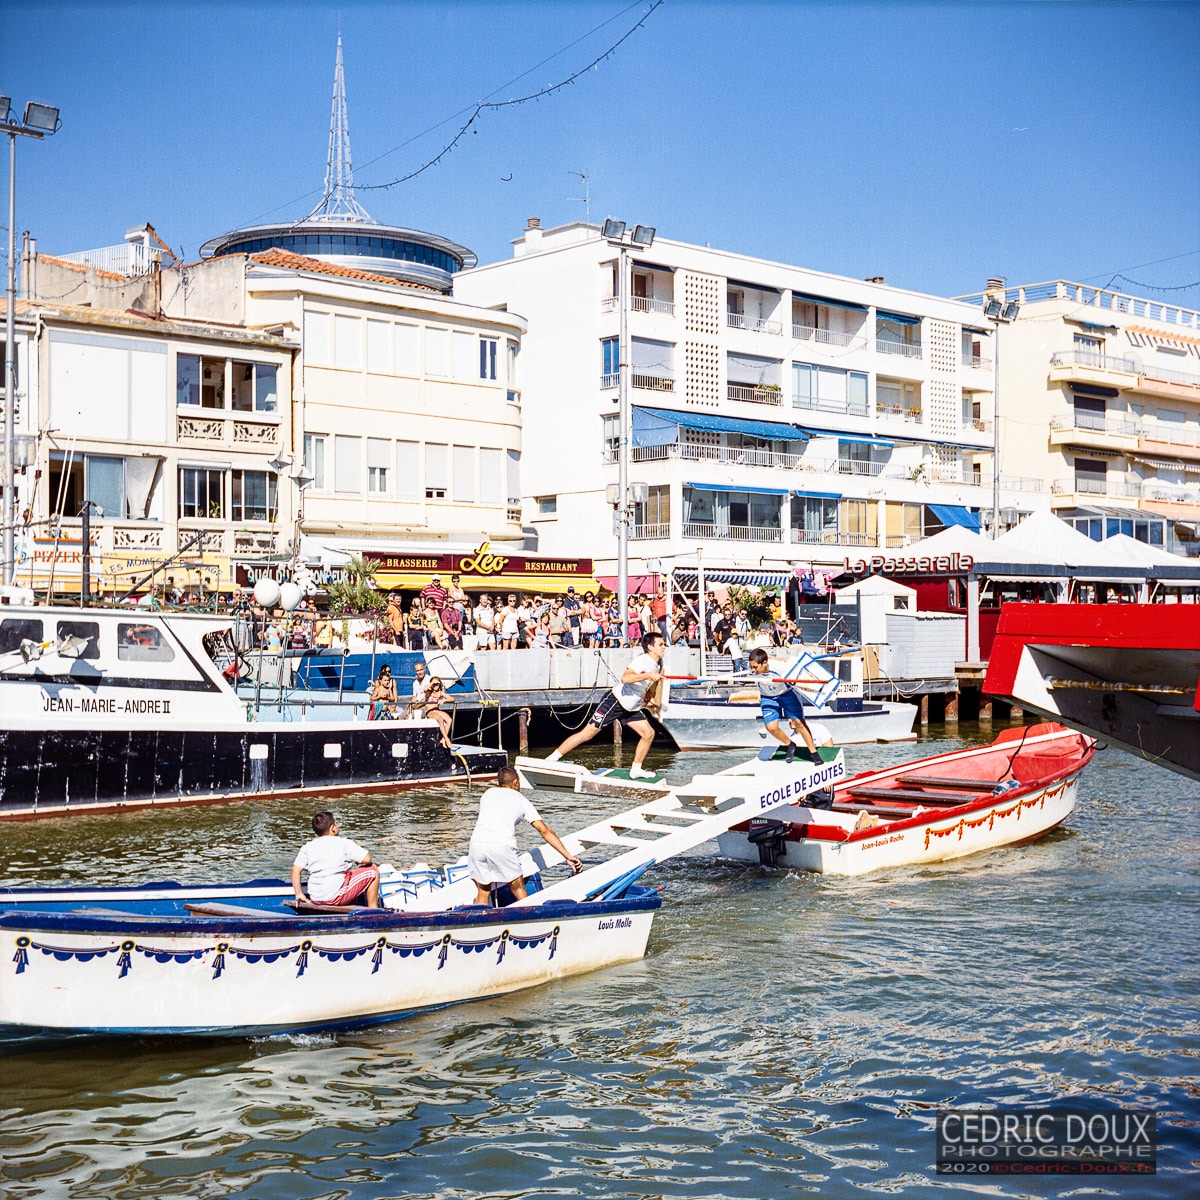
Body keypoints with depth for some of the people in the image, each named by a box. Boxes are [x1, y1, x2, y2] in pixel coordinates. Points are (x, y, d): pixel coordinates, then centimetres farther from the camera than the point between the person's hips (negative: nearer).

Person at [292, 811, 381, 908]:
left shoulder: (307, 847, 7)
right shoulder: (344, 843, -5)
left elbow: (295, 869, 3)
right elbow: (366, 859, -6)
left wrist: (298, 894, 9)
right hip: (336, 897, -6)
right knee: (373, 870, 9)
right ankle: (373, 910, 11)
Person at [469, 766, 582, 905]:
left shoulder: (488, 793, 25)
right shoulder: (521, 800, 17)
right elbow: (544, 830, 9)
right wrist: (568, 856, 7)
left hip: (477, 842, 3)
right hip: (503, 846, -3)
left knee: (483, 894, 13)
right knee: (520, 893, 9)